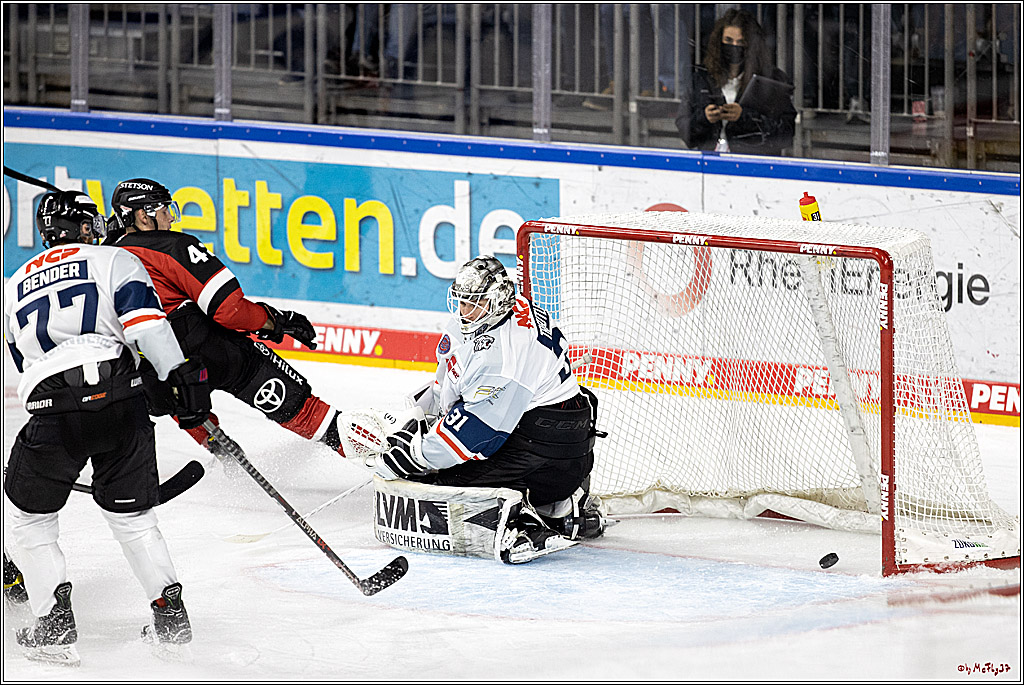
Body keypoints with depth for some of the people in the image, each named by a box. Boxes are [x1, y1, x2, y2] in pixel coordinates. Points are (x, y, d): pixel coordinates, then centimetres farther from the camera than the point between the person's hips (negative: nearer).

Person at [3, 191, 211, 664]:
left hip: (53, 411, 1)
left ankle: (54, 622, 4)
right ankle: (170, 613, 13)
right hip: (119, 395, -1)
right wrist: (182, 375, -8)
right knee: (131, 514, 17)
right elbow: (144, 319, -3)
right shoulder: (113, 260, 15)